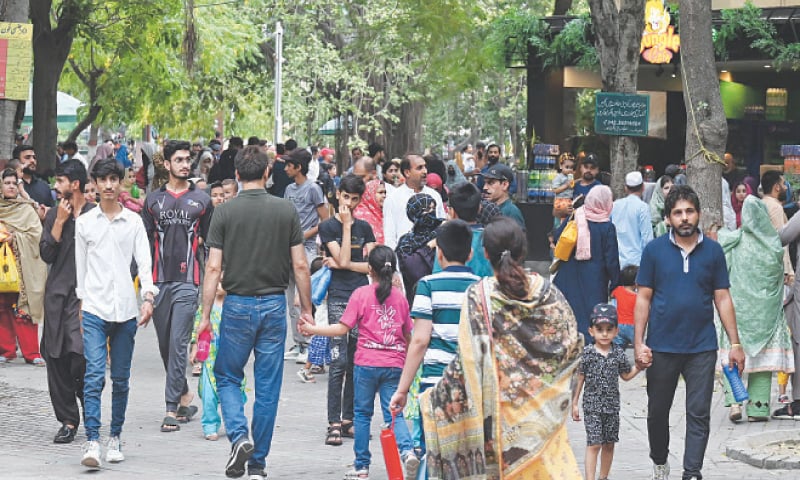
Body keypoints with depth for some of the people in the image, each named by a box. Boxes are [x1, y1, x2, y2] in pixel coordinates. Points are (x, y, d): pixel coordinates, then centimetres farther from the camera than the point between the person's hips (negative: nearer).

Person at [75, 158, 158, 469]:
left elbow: (144, 261, 2)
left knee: (121, 379, 7)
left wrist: (148, 297, -12)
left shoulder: (134, 221, 6)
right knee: (94, 376, -12)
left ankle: (115, 438, 19)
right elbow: (80, 266, 12)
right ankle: (92, 442, -16)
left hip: (125, 310, 1)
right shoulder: (84, 222, 7)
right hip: (94, 309, -1)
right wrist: (81, 303, 11)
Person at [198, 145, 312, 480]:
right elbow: (300, 265, -1)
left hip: (237, 305, -1)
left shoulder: (225, 212, -5)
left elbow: (213, 268, -7)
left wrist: (206, 315, -2)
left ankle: (239, 436, -10)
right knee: (268, 387, 8)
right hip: (274, 305, 1)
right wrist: (306, 309, 9)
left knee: (227, 377, 14)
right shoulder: (286, 210, -1)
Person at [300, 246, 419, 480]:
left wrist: (313, 329, 0)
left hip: (366, 363, -2)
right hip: (394, 364, 2)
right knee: (394, 414, 5)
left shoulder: (361, 294, -4)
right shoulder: (400, 297, 7)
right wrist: (406, 359, 29)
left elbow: (343, 328, -8)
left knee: (363, 413, 10)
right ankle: (407, 450, -21)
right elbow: (408, 336, 14)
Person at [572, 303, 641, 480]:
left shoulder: (618, 353, 2)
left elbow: (626, 375, 14)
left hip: (612, 406, 4)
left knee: (609, 444, 11)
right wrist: (574, 403, 0)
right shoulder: (587, 353, -6)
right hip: (592, 405, -3)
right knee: (594, 444, -8)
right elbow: (580, 379, -1)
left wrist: (639, 366, -3)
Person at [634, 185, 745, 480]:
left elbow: (722, 298, 5)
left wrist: (735, 344, 1)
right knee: (658, 411, 13)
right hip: (662, 346, 0)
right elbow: (643, 298, 1)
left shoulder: (713, 251, 3)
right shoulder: (654, 250, 0)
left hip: (702, 347, 0)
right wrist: (639, 343, -6)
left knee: (699, 414, -3)